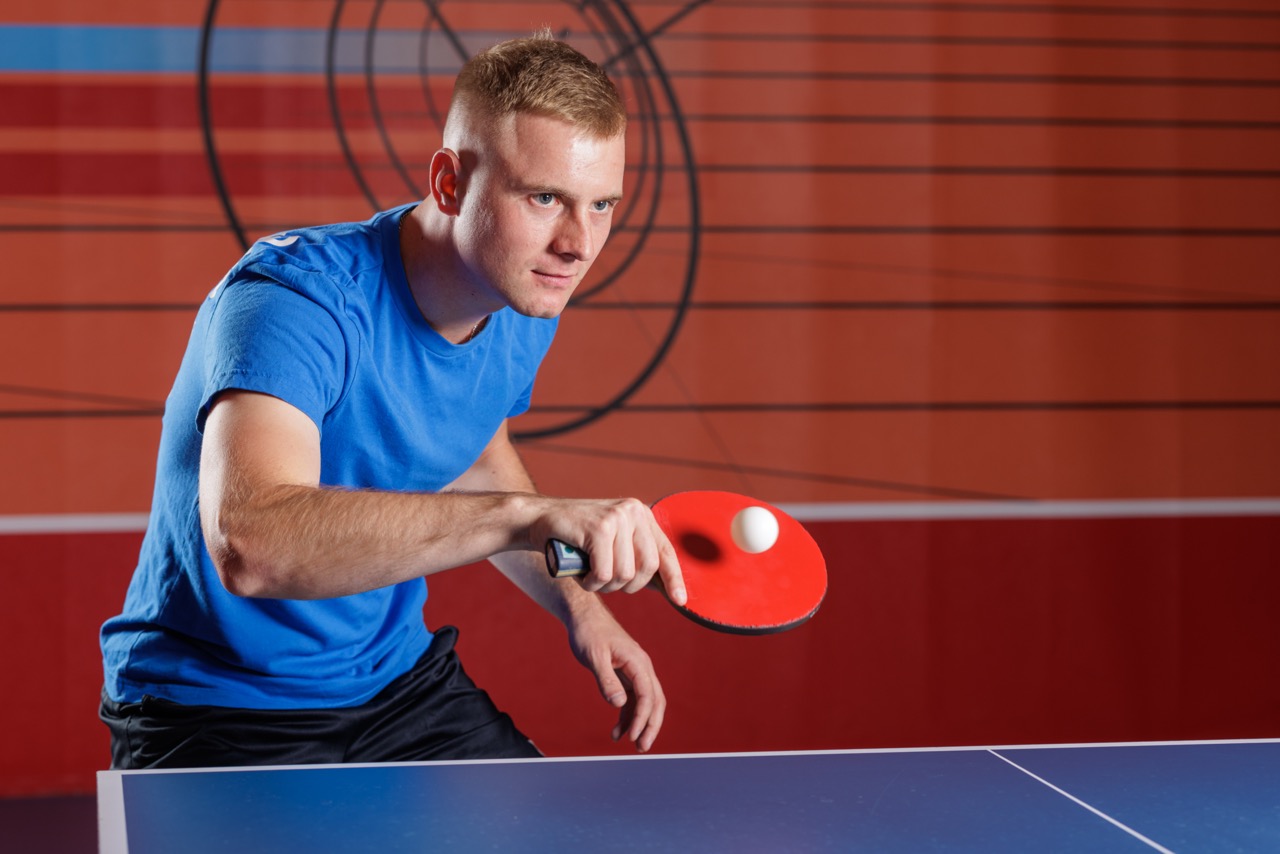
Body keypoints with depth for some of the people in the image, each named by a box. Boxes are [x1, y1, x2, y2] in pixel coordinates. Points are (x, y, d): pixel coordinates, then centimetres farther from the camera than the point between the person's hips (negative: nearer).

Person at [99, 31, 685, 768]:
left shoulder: (526, 308, -4)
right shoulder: (295, 298, -28)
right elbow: (248, 542, -46)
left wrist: (579, 606, 7)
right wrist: (531, 515, -53)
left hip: (400, 684, 6)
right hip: (216, 708, -6)